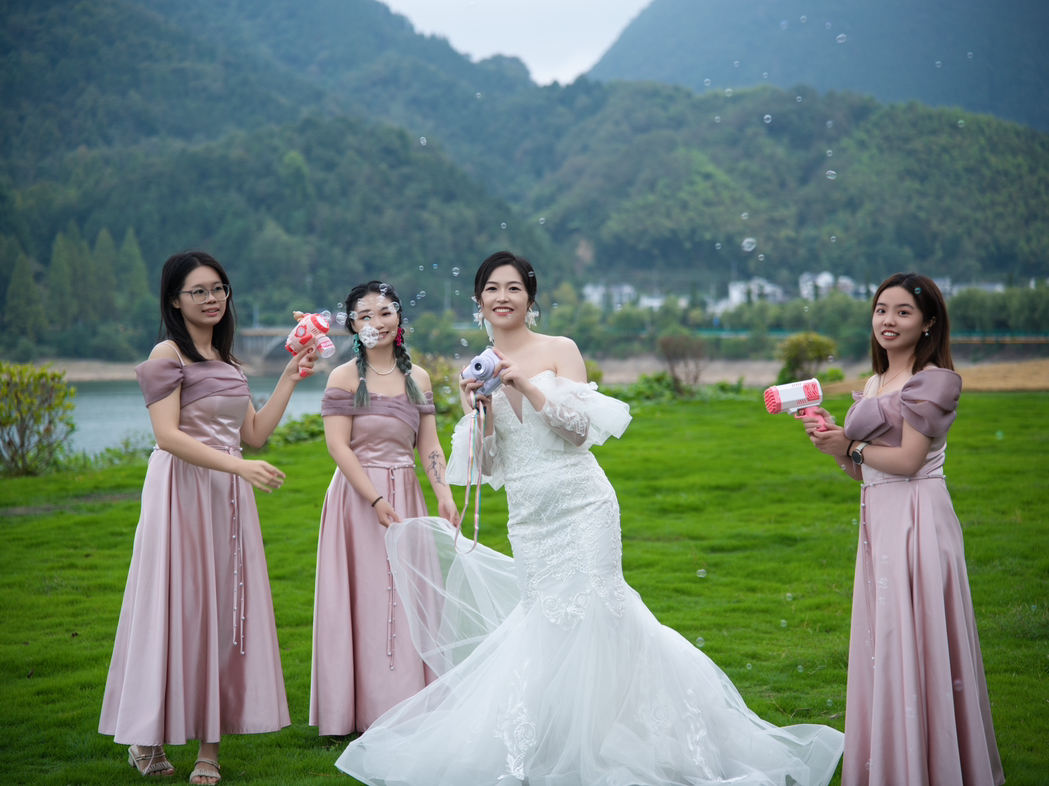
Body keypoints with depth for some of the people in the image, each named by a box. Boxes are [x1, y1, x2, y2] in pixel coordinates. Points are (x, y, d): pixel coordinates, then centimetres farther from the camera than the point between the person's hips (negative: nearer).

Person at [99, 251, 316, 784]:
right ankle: (148, 739, 9)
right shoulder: (168, 355, -6)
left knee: (224, 609, 4)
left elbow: (255, 434, 14)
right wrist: (240, 466, -22)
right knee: (179, 603, -4)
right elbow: (168, 435, -16)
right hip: (183, 493, -7)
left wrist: (290, 378, 12)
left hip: (229, 498, 7)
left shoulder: (226, 360, 16)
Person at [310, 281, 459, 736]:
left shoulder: (418, 378, 10)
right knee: (366, 597, -2)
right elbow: (338, 446, -11)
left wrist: (444, 494, -6)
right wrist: (376, 500, -18)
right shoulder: (345, 378, -4)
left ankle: (408, 706, 13)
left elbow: (429, 445, 9)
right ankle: (365, 710, 4)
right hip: (357, 495, -4)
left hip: (406, 495, 4)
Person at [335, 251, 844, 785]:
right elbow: (485, 465, 8)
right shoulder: (480, 372, 11)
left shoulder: (561, 350, 0)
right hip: (528, 517, 3)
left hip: (581, 506, -3)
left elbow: (581, 430, -8)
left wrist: (528, 386, -16)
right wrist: (474, 413, -9)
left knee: (587, 613, -9)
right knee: (547, 617, 2)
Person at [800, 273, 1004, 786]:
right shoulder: (874, 384, 17)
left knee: (911, 639, -7)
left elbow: (907, 460, -14)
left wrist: (849, 446, -3)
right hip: (878, 523, 8)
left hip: (917, 521, -8)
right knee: (883, 644, 9)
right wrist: (831, 443, 2)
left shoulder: (935, 380, -6)